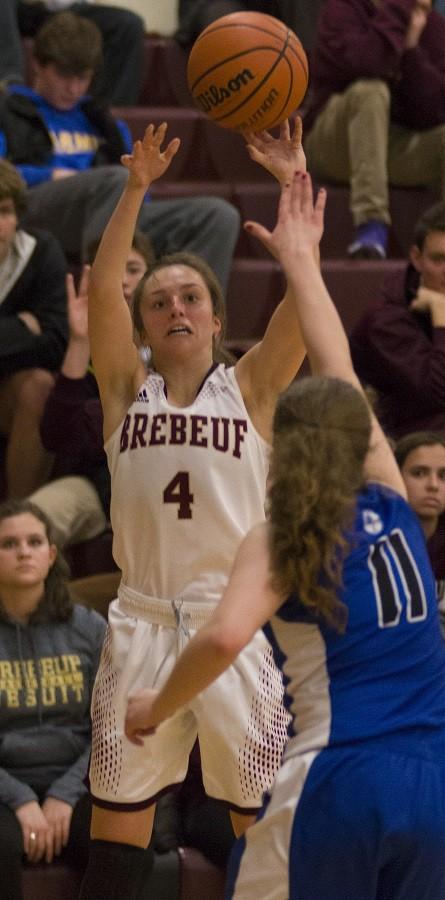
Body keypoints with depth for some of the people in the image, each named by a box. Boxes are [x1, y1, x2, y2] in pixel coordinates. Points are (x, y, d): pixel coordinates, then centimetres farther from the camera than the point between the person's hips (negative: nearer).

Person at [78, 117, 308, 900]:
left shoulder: (248, 389, 5)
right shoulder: (128, 392, 8)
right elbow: (101, 284, -4)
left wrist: (294, 181, -14)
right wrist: (136, 188, -13)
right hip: (143, 621, 1)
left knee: (264, 820, 1)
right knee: (116, 821, 5)